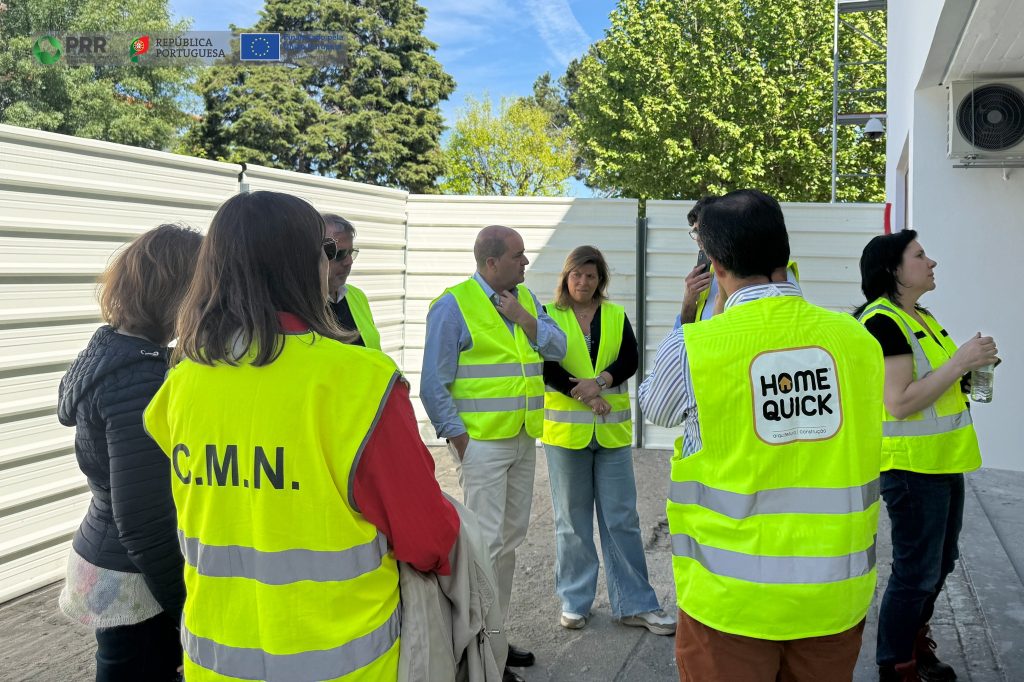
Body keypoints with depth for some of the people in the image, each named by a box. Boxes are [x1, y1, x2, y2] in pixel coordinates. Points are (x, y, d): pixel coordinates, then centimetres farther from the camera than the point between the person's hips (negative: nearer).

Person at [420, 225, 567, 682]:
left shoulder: (526, 298, 11)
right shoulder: (454, 305, -10)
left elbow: (557, 348, 2)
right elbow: (434, 384, -12)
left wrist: (524, 317, -12)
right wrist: (459, 441, -14)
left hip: (523, 440, 7)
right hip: (482, 442, -7)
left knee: (511, 540, 14)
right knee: (486, 542, -6)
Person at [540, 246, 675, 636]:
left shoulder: (616, 316, 10)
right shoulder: (550, 316, 2)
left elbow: (630, 359, -3)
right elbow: (546, 366, -8)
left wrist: (601, 381, -20)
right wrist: (582, 394, -17)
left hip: (612, 431, 2)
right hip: (566, 429, -2)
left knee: (622, 517, 4)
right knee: (572, 519, 7)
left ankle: (634, 604, 11)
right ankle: (575, 602, 18)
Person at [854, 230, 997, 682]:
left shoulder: (921, 317, 11)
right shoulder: (883, 322, -18)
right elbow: (899, 402, -24)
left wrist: (969, 365, 3)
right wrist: (960, 361, -22)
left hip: (942, 461, 10)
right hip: (911, 466, -10)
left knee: (939, 564, 20)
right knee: (916, 573, 0)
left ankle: (914, 646, 37)